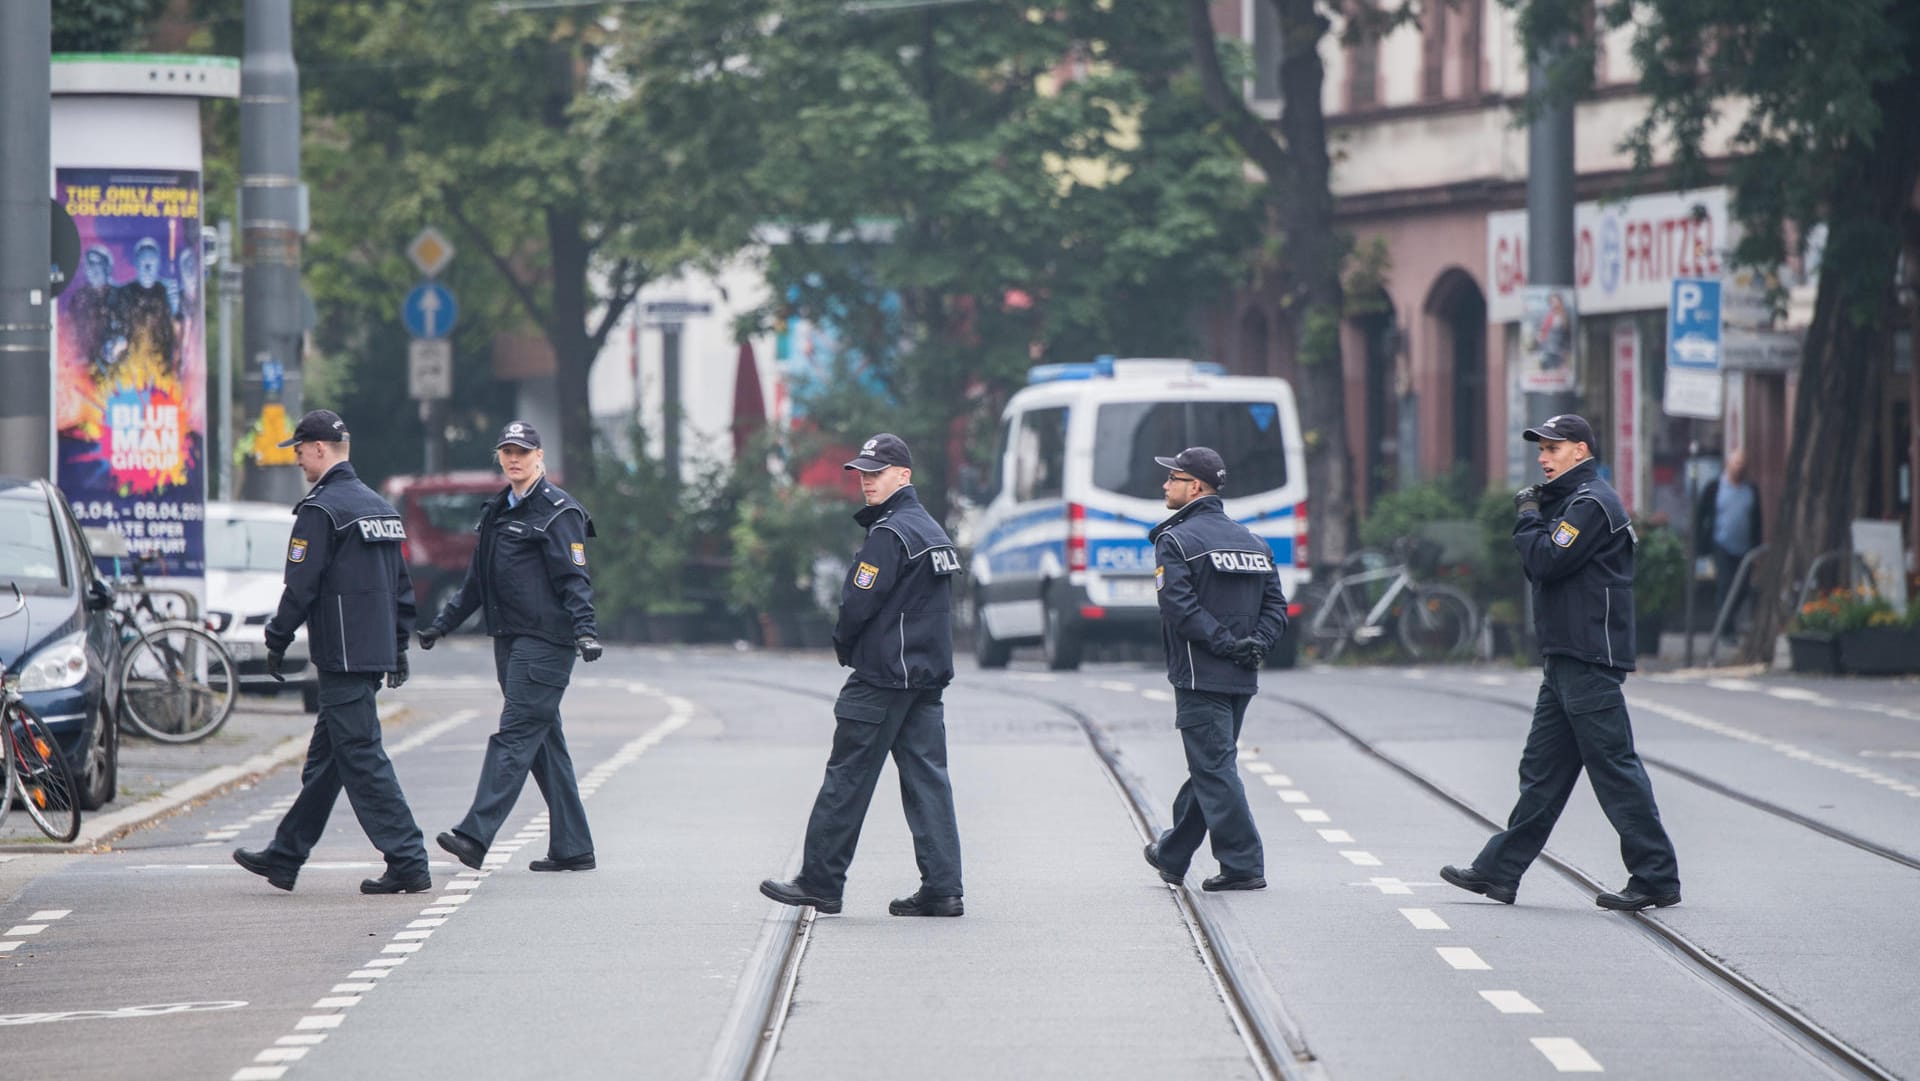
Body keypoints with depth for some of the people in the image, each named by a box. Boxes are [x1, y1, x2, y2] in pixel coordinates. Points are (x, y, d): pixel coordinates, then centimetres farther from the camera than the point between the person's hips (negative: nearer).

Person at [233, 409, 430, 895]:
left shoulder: (321, 510, -13)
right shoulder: (379, 507, 15)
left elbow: (301, 586, -15)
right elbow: (402, 585, 19)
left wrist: (277, 641, -4)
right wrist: (398, 647, 24)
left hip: (342, 655, -9)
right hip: (376, 652, 9)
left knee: (362, 758, -8)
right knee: (325, 757, 15)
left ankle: (408, 862, -11)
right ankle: (284, 858, 23)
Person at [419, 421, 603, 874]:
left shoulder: (557, 511, -7)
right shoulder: (498, 511, 18)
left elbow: (574, 578, -14)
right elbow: (477, 579, 26)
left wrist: (584, 629, -26)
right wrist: (441, 624, 27)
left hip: (546, 641, -8)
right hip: (510, 638, 8)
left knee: (514, 735, -13)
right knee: (544, 742, 8)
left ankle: (475, 835, -21)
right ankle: (573, 848, 11)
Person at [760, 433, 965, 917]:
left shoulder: (890, 534, -14)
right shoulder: (933, 531, 15)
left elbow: (858, 604, -18)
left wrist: (844, 646, 2)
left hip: (883, 677, -9)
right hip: (928, 675, 9)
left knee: (847, 778, -2)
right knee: (927, 777, 5)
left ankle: (820, 881, 2)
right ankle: (943, 889, 1)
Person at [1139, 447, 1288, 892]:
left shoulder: (1175, 541, -7)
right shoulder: (1252, 541, 15)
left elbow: (1179, 606, -19)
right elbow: (1276, 605, 10)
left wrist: (1223, 643, -16)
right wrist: (1256, 643, -1)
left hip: (1200, 675, -8)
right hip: (1242, 678, 8)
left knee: (1214, 769, -5)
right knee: (1210, 765, 16)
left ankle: (1243, 865, -10)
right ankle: (1172, 856, 29)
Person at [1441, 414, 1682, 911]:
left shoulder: (1591, 504, -12)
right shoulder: (1569, 502, 20)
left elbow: (1547, 562, -19)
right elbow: (1542, 568, 18)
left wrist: (1529, 519, -3)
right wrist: (1533, 519, 4)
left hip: (1589, 663, -10)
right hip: (1566, 661, 10)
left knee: (1614, 768, -8)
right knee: (1542, 769, 11)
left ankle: (1657, 878, -5)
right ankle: (1499, 871, 15)